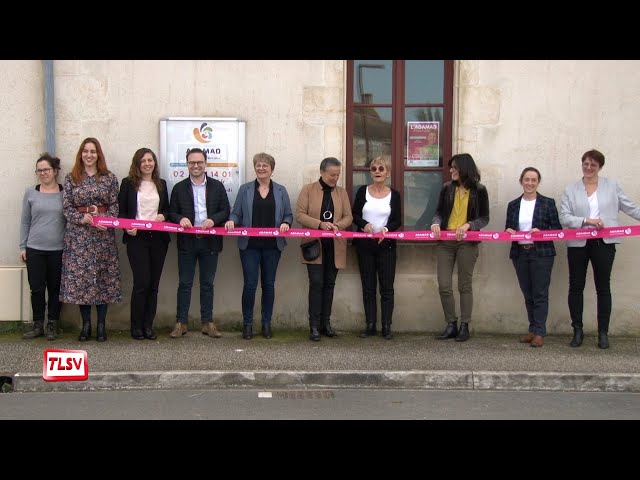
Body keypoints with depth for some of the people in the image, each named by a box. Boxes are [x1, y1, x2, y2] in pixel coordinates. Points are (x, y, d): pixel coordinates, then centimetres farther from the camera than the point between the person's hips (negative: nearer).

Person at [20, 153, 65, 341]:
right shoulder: (30, 193, 5)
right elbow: (25, 222, 8)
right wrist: (22, 246, 4)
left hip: (59, 250, -1)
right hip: (34, 249, 1)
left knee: (55, 288, 6)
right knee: (36, 288, 3)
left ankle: (52, 325, 17)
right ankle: (38, 325, 16)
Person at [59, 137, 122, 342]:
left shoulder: (109, 178, 5)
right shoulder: (71, 178, 6)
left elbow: (114, 205, 3)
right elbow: (67, 207, 2)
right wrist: (82, 218, -15)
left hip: (103, 234, 0)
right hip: (78, 234, 0)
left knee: (103, 276, 1)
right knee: (79, 276, -1)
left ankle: (101, 324, 10)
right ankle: (86, 324, 11)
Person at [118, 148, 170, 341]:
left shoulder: (161, 184, 13)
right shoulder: (128, 183, 3)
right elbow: (121, 211, 2)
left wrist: (163, 216, -4)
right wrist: (127, 228, -14)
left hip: (158, 238, 4)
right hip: (137, 238, -4)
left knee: (153, 283, 5)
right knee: (142, 282, -10)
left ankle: (148, 325, 12)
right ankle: (136, 326, 2)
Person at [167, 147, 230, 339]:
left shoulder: (217, 186, 6)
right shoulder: (179, 188, 6)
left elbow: (225, 211, 4)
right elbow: (172, 212, 7)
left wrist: (213, 220, -15)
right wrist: (180, 219, -15)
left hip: (210, 241, 0)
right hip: (187, 241, 0)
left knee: (207, 284, 8)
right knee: (184, 283, 4)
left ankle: (207, 322, 15)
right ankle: (181, 323, 11)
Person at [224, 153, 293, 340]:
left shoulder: (280, 191, 9)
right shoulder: (245, 189, 7)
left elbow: (288, 215, 7)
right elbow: (236, 213, 4)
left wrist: (286, 224, -14)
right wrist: (231, 221, -17)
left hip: (272, 245, 1)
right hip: (250, 244, -1)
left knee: (269, 284, 6)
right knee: (250, 284, -5)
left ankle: (266, 323, 17)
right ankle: (247, 323, 7)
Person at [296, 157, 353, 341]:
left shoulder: (342, 192, 10)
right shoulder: (308, 189, 1)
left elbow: (349, 217, 6)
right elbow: (300, 215, -6)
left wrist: (337, 225, -16)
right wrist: (320, 224, -19)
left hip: (335, 246, 3)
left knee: (329, 284, 8)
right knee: (316, 283, -8)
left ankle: (325, 323, 18)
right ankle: (314, 326, -3)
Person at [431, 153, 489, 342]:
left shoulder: (479, 190, -1)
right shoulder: (447, 188, 6)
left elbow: (484, 218, 0)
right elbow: (439, 211, 9)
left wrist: (468, 225, -17)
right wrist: (436, 223, -12)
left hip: (467, 242, -3)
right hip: (445, 241, 3)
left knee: (465, 285, 5)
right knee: (444, 286, -1)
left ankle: (464, 326, 14)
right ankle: (451, 325, 12)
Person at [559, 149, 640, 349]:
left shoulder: (612, 185, 6)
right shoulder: (571, 189, 4)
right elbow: (564, 217, -5)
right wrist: (586, 221, -18)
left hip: (604, 243, 0)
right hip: (578, 243, 1)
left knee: (603, 287, 5)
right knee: (576, 287, 6)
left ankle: (603, 333, 13)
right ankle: (577, 331, 18)